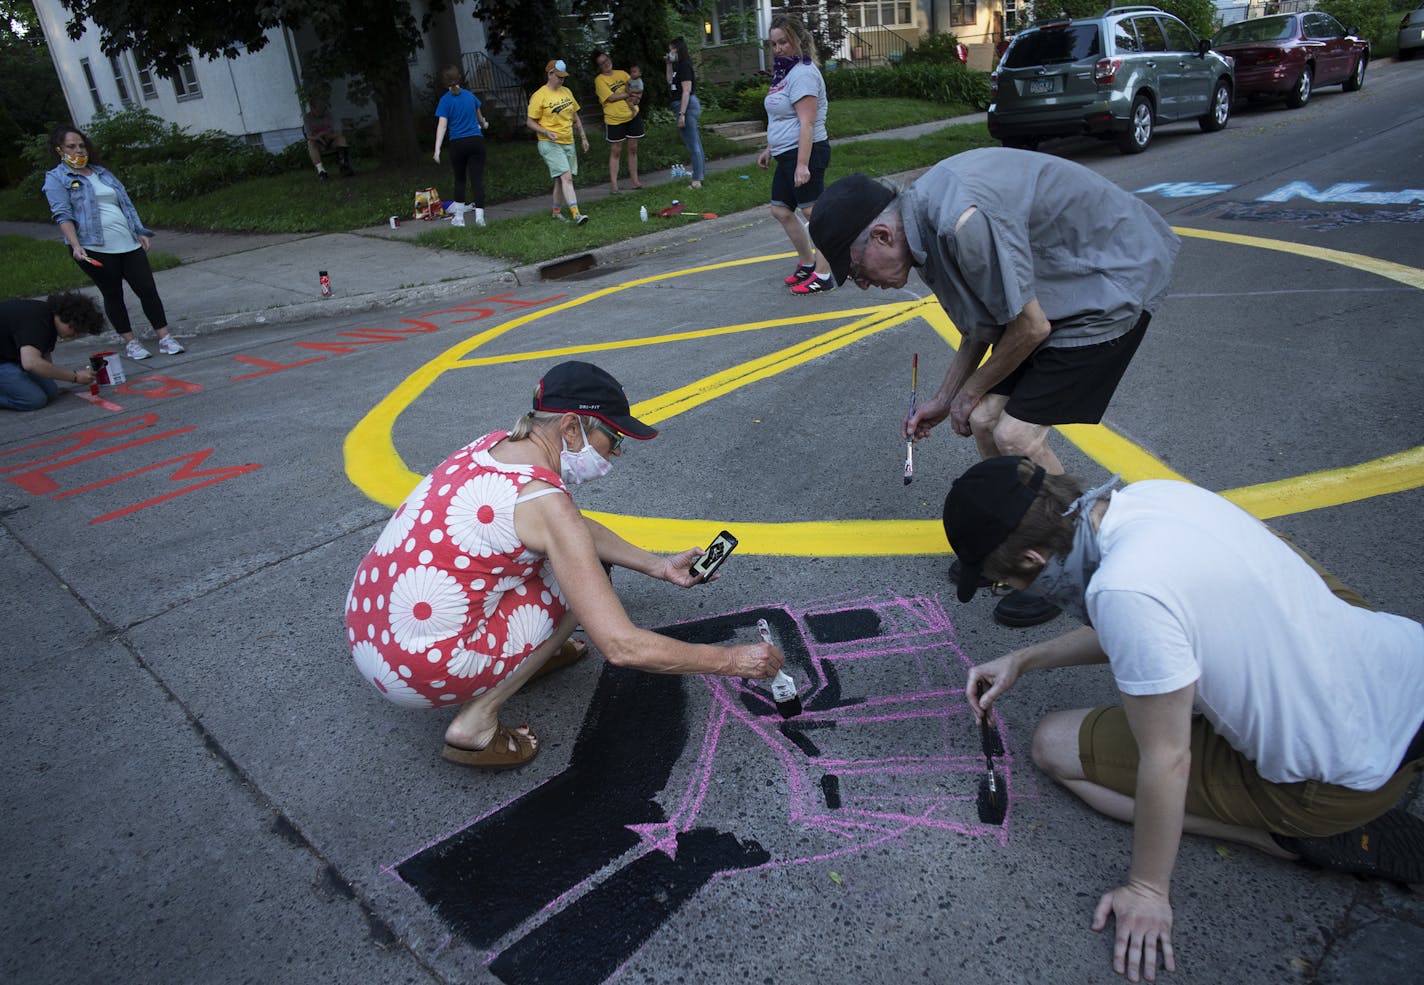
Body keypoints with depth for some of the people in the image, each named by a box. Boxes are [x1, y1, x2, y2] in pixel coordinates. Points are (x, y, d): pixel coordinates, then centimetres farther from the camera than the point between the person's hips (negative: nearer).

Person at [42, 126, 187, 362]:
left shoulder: (103, 173, 19)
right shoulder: (56, 179, 2)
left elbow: (126, 204, 21)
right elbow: (62, 215, -8)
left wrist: (140, 232, 13)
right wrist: (76, 246, -20)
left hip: (128, 244, 5)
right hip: (94, 249, -4)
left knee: (147, 289, -2)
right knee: (113, 295, 3)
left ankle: (164, 338, 2)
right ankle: (130, 342, 11)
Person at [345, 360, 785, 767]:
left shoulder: (494, 445, 3)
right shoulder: (546, 503, -21)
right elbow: (621, 647, -23)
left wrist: (660, 566, 15)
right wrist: (732, 660, -13)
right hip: (416, 672, -8)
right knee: (583, 580, 0)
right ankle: (475, 723, 0)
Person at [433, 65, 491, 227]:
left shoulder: (445, 100, -4)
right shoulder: (470, 95, 7)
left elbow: (442, 125, -12)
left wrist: (437, 150, -14)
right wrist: (484, 124, 48)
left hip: (458, 144, -1)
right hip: (476, 141, 1)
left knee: (459, 178, 16)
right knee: (477, 178, -4)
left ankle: (459, 211, 21)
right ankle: (479, 213, -17)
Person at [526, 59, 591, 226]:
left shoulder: (566, 92, 12)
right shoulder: (539, 96, -8)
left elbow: (575, 118, 21)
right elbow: (530, 122, -6)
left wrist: (583, 138, 18)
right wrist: (546, 132, -21)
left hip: (568, 143, 7)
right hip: (550, 144, -7)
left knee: (561, 179, 11)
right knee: (566, 177, -19)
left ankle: (556, 211, 25)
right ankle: (576, 214, -27)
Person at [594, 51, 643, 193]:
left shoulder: (622, 74, 10)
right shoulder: (599, 80, -5)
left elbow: (633, 89, 4)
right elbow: (611, 97, -15)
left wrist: (629, 100, -15)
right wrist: (628, 93, -7)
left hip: (632, 116, 4)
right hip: (614, 119, -4)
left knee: (633, 149, 8)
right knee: (615, 152, -2)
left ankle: (635, 180, 16)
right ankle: (613, 184, 1)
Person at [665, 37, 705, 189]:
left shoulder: (684, 66, -13)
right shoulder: (679, 66, 15)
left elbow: (686, 91, -20)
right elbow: (670, 82, 27)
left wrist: (682, 114, -23)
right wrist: (669, 64, 17)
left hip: (687, 106, -10)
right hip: (688, 106, 10)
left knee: (693, 144, -7)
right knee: (695, 143, 17)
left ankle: (697, 180, -5)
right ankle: (700, 172, 27)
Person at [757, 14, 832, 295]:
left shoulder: (803, 73, -15)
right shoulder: (785, 72, 15)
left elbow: (806, 124, -22)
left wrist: (802, 165, -27)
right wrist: (770, 148, 27)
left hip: (806, 153, -10)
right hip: (786, 154, 10)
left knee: (814, 213, -5)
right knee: (781, 211, 14)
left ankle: (823, 275, 2)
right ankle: (807, 263, 27)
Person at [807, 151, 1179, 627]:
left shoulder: (964, 222, -31)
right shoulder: (927, 217, 0)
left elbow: (1030, 327, -23)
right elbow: (983, 322, 11)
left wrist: (971, 391, -7)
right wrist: (944, 399, 13)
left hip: (1115, 280, -9)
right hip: (1063, 286, 9)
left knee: (1017, 434, -13)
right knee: (986, 419, 3)